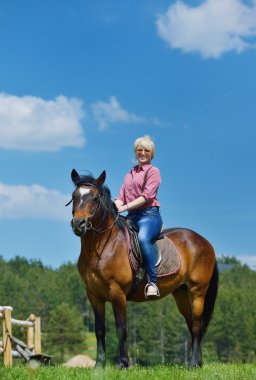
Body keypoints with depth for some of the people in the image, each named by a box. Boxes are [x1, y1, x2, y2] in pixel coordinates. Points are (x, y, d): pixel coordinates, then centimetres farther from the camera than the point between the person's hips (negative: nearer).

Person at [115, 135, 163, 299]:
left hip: (149, 214, -7)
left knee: (143, 238, -37)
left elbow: (146, 196, -9)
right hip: (131, 217, 7)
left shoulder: (153, 171, 5)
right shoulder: (130, 174, 25)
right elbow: (121, 197, 17)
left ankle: (152, 282, -40)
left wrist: (125, 207, -19)